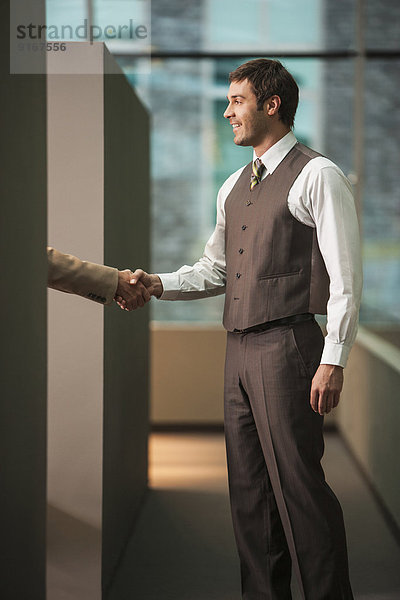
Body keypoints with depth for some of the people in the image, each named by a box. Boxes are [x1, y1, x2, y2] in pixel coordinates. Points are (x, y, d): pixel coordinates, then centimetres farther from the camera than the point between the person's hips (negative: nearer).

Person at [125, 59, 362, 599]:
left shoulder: (317, 176, -5)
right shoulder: (233, 188, 18)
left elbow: (345, 276, -10)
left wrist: (333, 360, -18)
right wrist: (159, 284, 8)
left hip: (288, 346, -8)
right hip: (239, 350, 8)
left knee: (298, 483, -7)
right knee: (248, 488, 11)